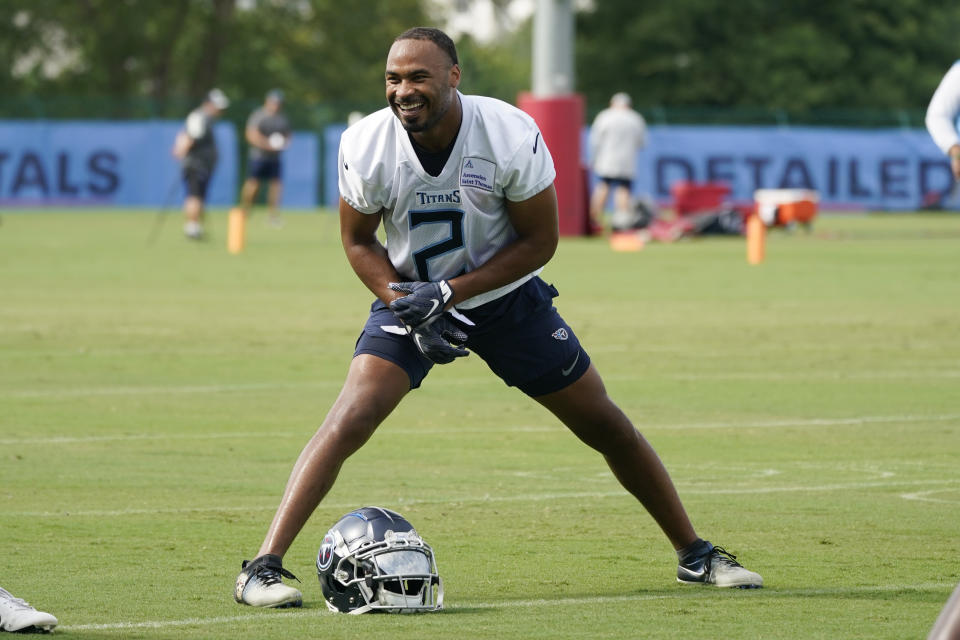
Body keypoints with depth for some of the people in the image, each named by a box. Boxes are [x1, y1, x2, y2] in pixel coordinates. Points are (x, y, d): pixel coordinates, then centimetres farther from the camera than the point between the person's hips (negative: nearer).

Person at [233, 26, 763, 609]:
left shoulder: (512, 136, -25)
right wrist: (408, 306, -21)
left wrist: (447, 293, -23)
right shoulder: (366, 146, -20)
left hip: (507, 294, 0)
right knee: (351, 419, -22)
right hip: (411, 298, 0)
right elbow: (359, 241, -4)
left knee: (605, 425, 5)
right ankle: (265, 566, -22)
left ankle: (695, 554, 22)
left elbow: (539, 242, -15)